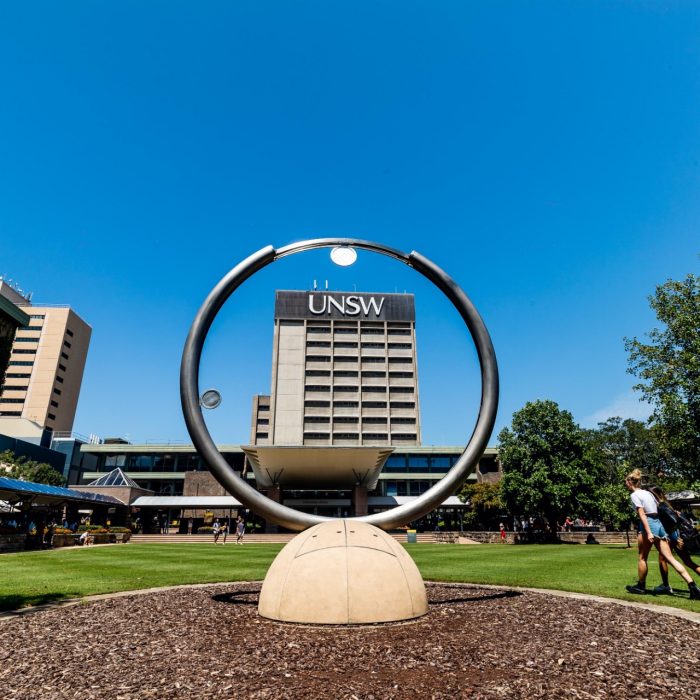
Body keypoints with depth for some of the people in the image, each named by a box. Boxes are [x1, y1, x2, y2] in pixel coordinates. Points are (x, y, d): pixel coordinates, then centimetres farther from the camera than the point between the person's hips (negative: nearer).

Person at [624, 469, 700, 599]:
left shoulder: (634, 495, -6)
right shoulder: (648, 492, 18)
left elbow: (642, 514, -15)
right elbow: (659, 509, 17)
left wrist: (648, 532, -20)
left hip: (649, 525, -8)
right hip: (658, 524, 8)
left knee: (642, 558, 7)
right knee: (670, 558, 2)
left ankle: (640, 587, 18)